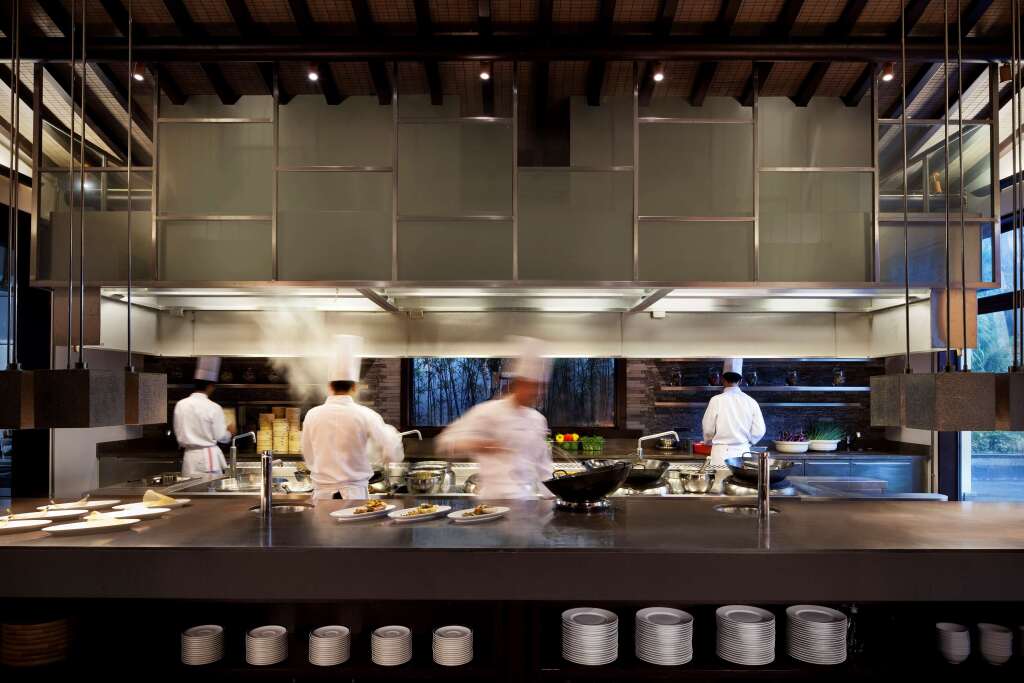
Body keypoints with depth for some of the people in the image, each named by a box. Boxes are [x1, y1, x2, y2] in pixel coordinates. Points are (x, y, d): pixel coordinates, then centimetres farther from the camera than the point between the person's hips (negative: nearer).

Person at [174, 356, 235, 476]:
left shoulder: (180, 405, 0)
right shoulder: (214, 408, -12)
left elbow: (178, 434, 7)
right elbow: (220, 437, -8)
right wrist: (229, 432, 13)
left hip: (189, 456, 4)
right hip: (209, 456, -4)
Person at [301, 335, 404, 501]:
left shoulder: (313, 415, -1)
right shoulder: (365, 415, -8)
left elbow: (309, 459, 10)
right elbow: (393, 455, -6)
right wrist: (391, 432, 13)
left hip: (323, 494, 2)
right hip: (354, 494, -2)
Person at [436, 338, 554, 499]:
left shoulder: (538, 419, 16)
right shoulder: (488, 412, -4)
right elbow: (448, 441, -8)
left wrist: (549, 498, 16)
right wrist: (474, 445, -28)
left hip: (530, 497, 6)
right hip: (499, 497, -6)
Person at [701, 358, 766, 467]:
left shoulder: (716, 401, -8)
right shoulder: (751, 402, -1)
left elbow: (708, 430, -3)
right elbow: (759, 431, 1)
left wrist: (709, 441, 19)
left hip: (721, 454, -2)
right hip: (743, 452, 2)